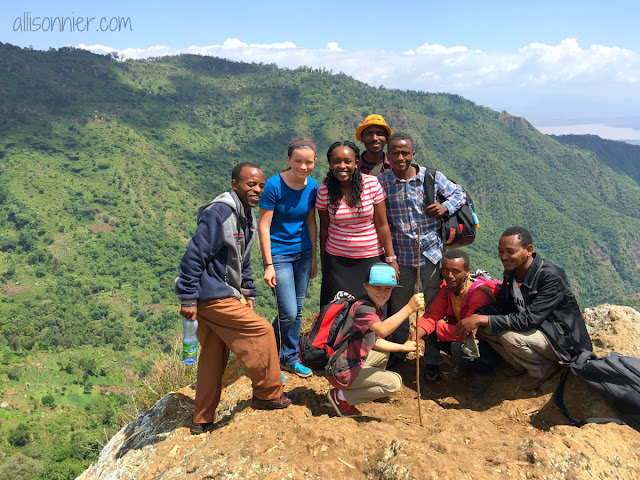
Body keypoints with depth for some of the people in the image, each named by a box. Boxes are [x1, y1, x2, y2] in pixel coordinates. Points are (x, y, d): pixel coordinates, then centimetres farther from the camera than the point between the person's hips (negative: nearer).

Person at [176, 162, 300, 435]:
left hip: (225, 294, 10)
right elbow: (193, 255, -21)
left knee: (213, 357, 14)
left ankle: (203, 420, 25)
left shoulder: (247, 216, 12)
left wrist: (247, 293, 18)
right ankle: (269, 394, 11)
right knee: (260, 331, -6)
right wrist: (188, 299, -21)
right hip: (213, 297, -10)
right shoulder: (219, 213, -19)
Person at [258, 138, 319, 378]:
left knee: (297, 310, 12)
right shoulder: (274, 185, -17)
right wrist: (268, 265, -16)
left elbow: (311, 223, 9)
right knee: (288, 313, -7)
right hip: (279, 254, -5)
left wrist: (313, 258, 10)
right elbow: (263, 226, -14)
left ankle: (289, 358, 30)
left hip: (303, 253, 5)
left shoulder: (312, 186, 0)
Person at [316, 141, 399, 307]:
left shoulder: (372, 183, -8)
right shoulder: (324, 190, -5)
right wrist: (323, 261, 9)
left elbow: (382, 225, -6)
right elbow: (324, 228, 4)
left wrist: (391, 259, -6)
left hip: (372, 258, 0)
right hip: (337, 260, 1)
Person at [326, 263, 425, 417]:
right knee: (394, 383, -16)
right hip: (342, 371, -11)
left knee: (384, 352, 27)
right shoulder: (363, 307, -22)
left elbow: (374, 341, 19)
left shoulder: (376, 308, 10)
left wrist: (403, 347, 18)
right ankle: (341, 396, -6)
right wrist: (409, 308, -47)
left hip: (354, 361, 11)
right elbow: (382, 330, -42)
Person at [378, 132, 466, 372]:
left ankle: (432, 359, 24)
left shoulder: (432, 177, -5)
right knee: (398, 306, 16)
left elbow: (459, 193, 10)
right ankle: (398, 351, 38)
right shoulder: (381, 182, -5)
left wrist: (445, 206, -11)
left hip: (432, 253, 0)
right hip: (401, 255, 1)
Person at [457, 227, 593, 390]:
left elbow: (529, 319, -33)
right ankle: (522, 365, 8)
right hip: (536, 328, 8)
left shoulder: (551, 277, -28)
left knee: (510, 336, -32)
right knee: (485, 327, -8)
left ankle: (545, 369, -3)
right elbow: (502, 304, 0)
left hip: (564, 340, -8)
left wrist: (482, 320, -35)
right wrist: (477, 316, -22)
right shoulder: (512, 271, -3)